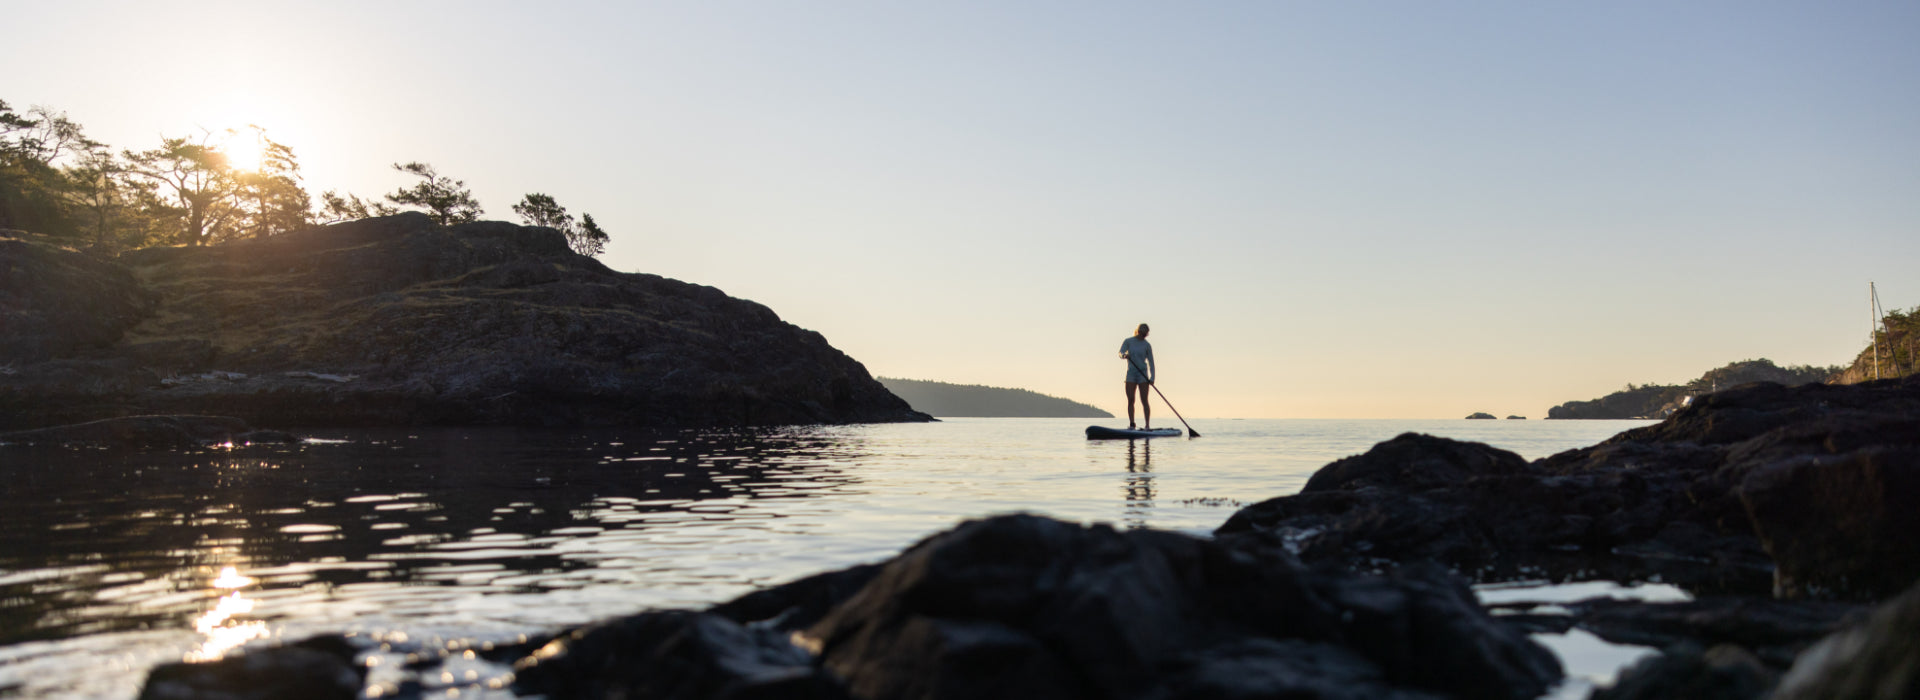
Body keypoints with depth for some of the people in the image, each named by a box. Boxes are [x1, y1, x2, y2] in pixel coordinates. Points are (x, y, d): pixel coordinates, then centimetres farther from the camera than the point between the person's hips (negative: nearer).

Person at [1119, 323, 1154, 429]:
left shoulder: (1147, 345, 3)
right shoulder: (1128, 341, 5)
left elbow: (1151, 362, 4)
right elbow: (1120, 353, -7)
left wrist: (1152, 378, -6)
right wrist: (1124, 355, -32)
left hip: (1143, 374, -1)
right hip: (1131, 374, 1)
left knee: (1144, 400, -6)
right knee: (1130, 400, -3)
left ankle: (1147, 425, -5)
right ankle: (1131, 424, 1)